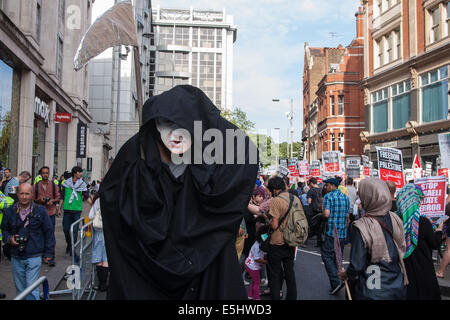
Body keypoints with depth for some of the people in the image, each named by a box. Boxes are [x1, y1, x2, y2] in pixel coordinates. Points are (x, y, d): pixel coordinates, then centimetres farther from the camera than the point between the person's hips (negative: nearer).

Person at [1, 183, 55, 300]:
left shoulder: (40, 211, -4)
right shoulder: (10, 211, 3)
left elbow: (49, 232, 1)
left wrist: (48, 253, 0)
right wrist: (9, 238, -6)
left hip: (34, 257, -3)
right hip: (16, 257, 3)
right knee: (20, 289, 15)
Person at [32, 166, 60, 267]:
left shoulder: (53, 185, 4)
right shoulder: (36, 186, 5)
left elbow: (58, 198, 7)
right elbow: (32, 199, 8)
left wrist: (52, 201, -13)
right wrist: (39, 200, -12)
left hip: (51, 213, -1)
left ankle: (51, 258, -2)